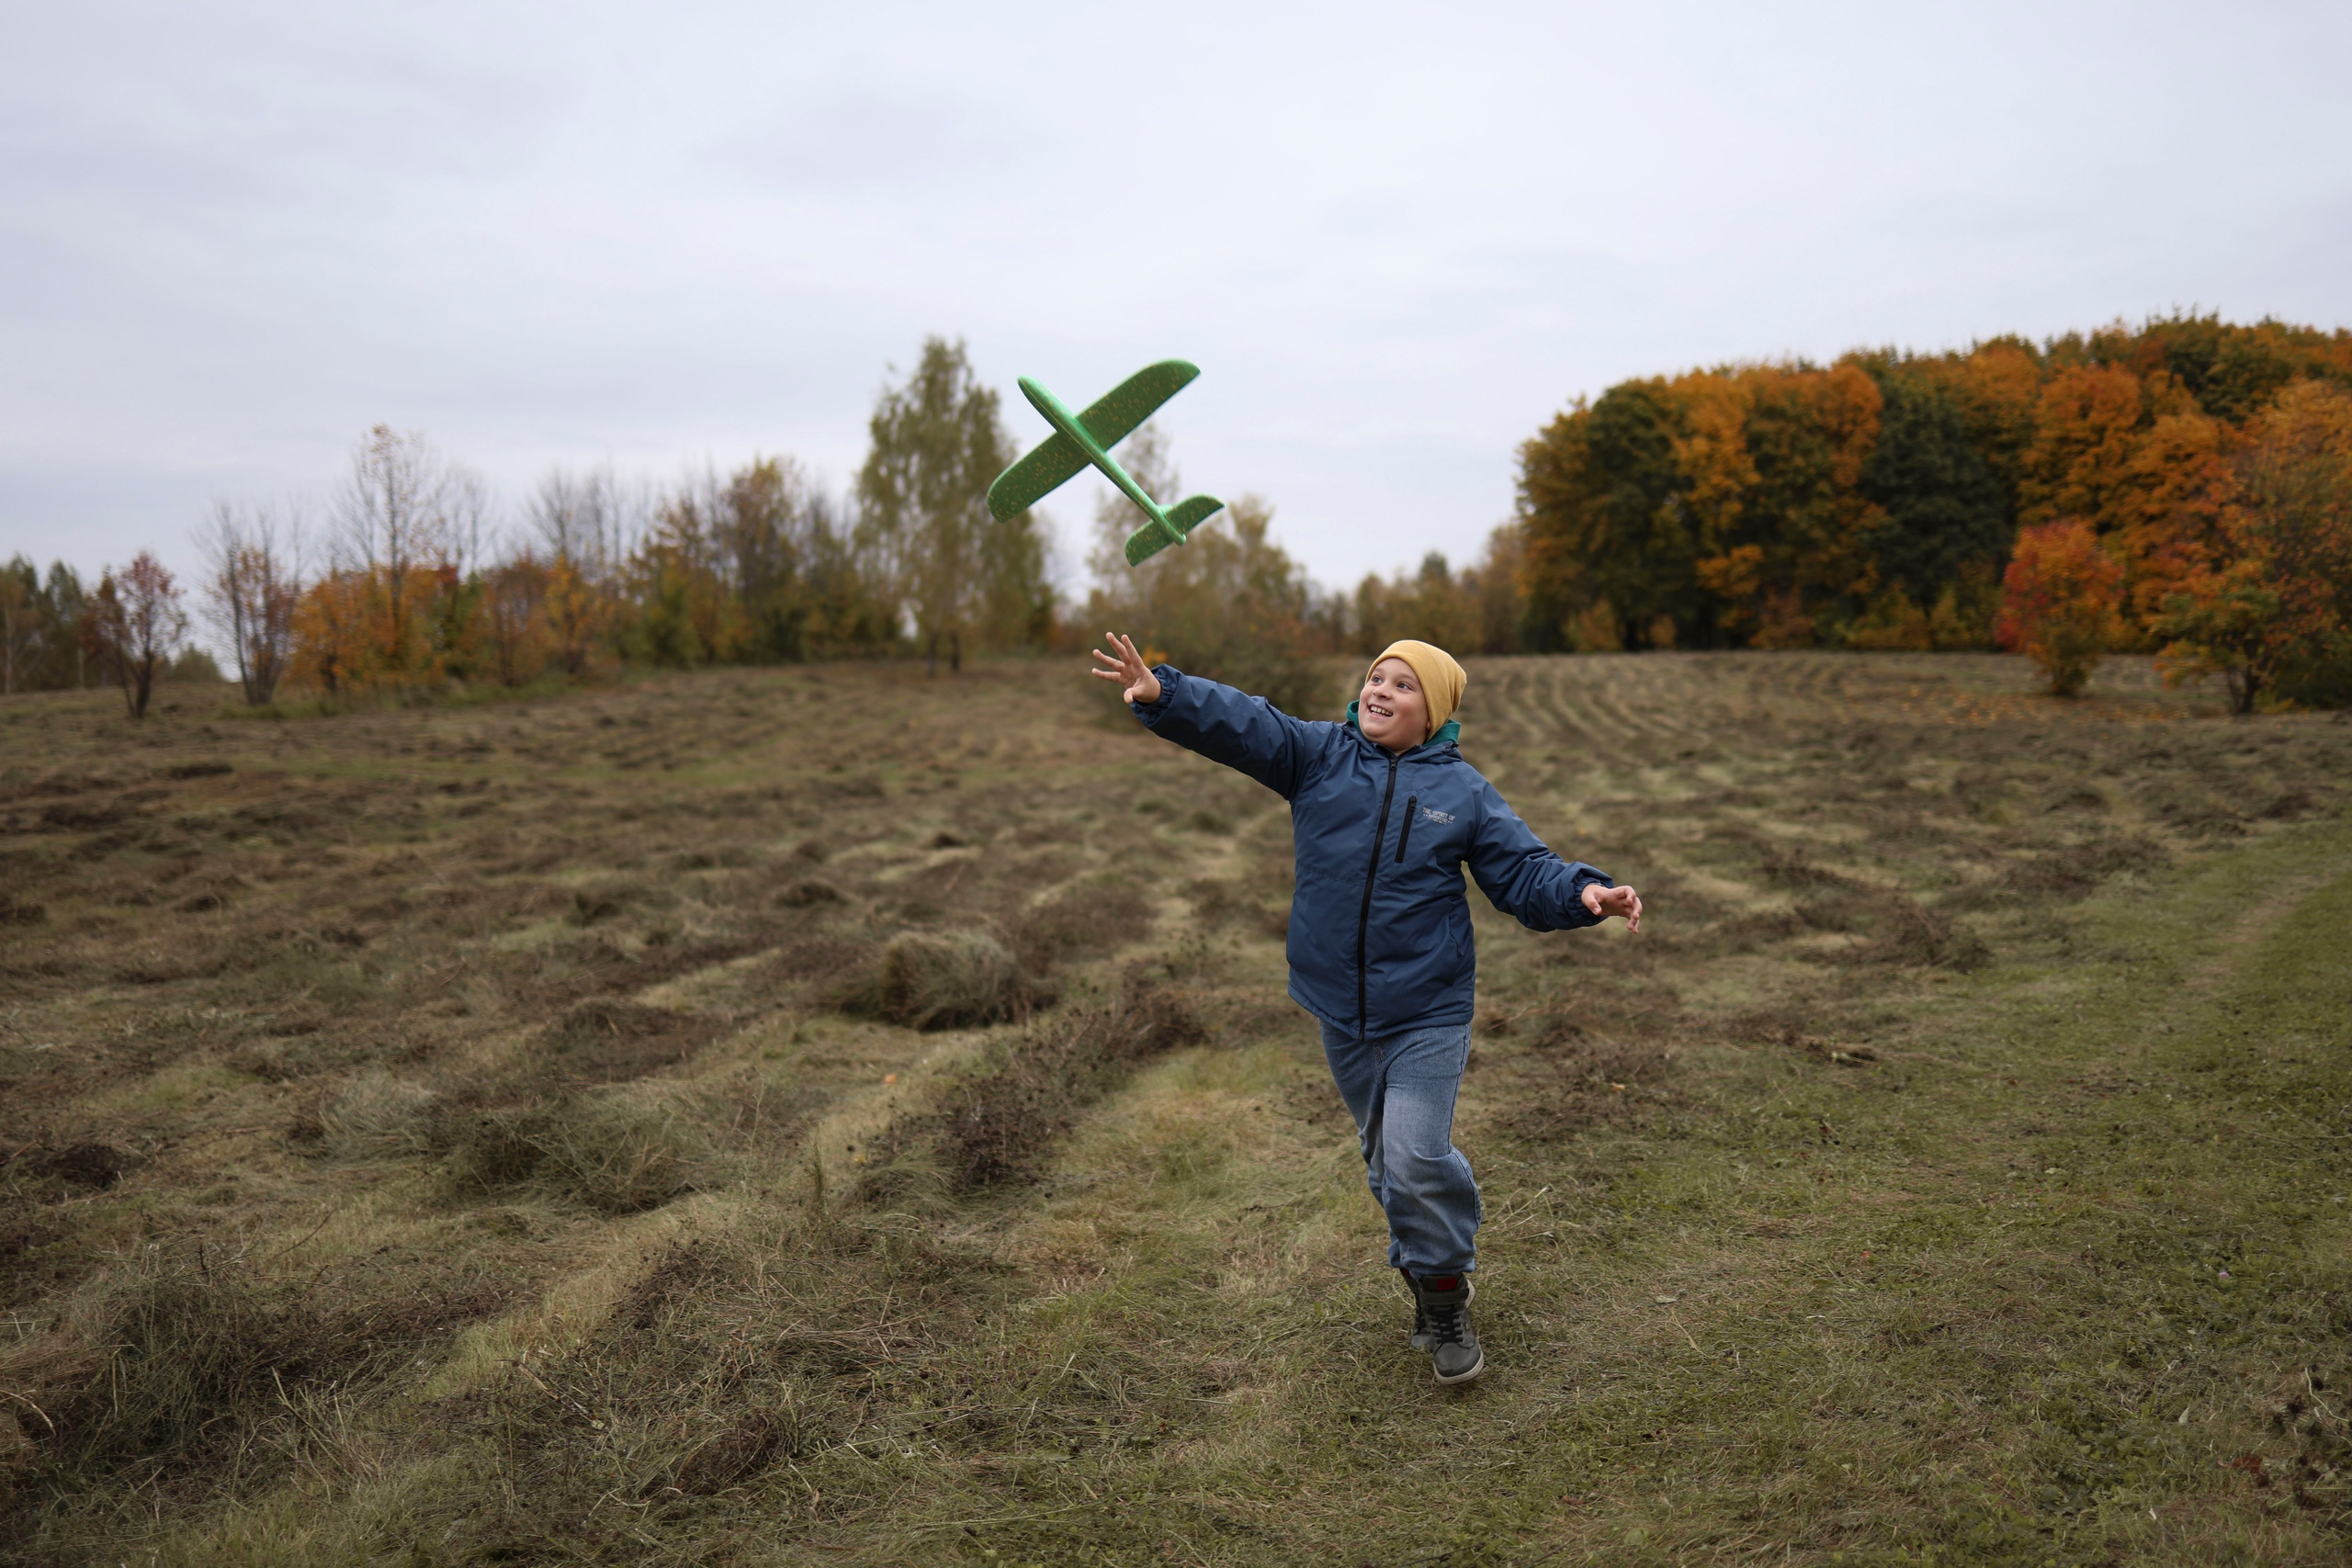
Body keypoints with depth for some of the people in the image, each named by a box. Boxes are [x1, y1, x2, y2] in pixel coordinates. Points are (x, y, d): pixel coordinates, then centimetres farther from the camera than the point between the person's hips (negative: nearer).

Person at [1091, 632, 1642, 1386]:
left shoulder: (1463, 791, -1)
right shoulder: (1319, 756, -1)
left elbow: (1524, 872, -1)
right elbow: (1238, 722, -15)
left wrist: (1584, 893, -22)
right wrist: (1161, 693, -32)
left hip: (1426, 1013, -3)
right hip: (1340, 1008, 3)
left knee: (1417, 1158, -12)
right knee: (1385, 1155, 17)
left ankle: (1446, 1297, 12)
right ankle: (1423, 1270, 39)